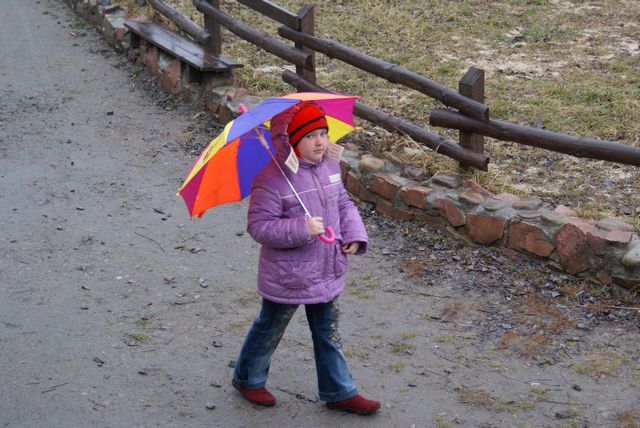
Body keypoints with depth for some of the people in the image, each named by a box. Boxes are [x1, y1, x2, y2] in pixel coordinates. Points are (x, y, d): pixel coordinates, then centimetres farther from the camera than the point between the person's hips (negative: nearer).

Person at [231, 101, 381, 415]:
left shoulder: (330, 166, -1)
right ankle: (247, 379, 38)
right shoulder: (272, 178, -24)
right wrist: (302, 229, -32)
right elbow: (259, 226, -24)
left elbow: (344, 203, 12)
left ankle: (339, 392, 30)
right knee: (270, 331, 15)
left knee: (329, 334, 17)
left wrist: (355, 234, -4)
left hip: (326, 272, 6)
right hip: (287, 277, -6)